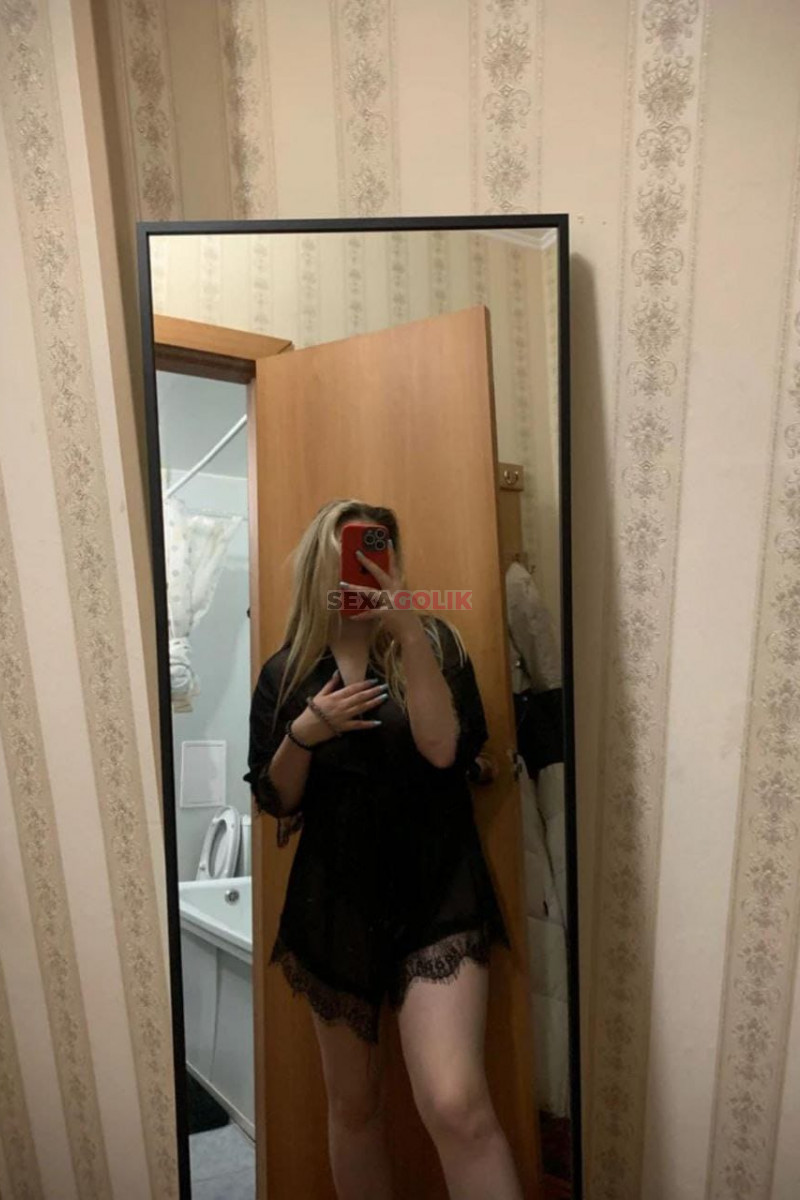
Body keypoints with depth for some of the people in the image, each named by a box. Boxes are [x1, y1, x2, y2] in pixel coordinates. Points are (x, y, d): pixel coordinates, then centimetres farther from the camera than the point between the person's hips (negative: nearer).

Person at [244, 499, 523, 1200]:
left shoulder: (433, 644, -2)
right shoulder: (285, 673, 3)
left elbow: (446, 748, -18)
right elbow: (274, 800, 3)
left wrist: (409, 634, -23)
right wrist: (304, 733, -15)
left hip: (435, 894, -2)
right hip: (334, 902, 3)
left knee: (458, 1106, -18)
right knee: (353, 1104, 19)